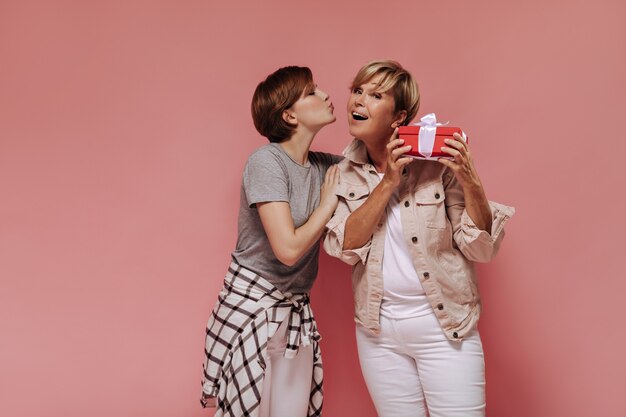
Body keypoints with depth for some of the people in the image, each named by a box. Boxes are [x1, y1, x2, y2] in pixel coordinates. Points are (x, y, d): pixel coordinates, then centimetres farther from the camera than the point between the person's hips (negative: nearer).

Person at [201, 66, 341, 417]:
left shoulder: (325, 165, 5)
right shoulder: (266, 161, -16)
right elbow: (288, 249, -22)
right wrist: (328, 201, -10)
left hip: (297, 311, 6)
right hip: (251, 307, -6)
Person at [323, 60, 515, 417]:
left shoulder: (437, 163, -11)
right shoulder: (344, 172, 0)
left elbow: (482, 248, -11)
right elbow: (345, 247, -12)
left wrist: (470, 182, -26)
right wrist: (387, 183, -19)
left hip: (444, 325, -3)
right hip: (378, 329, 3)